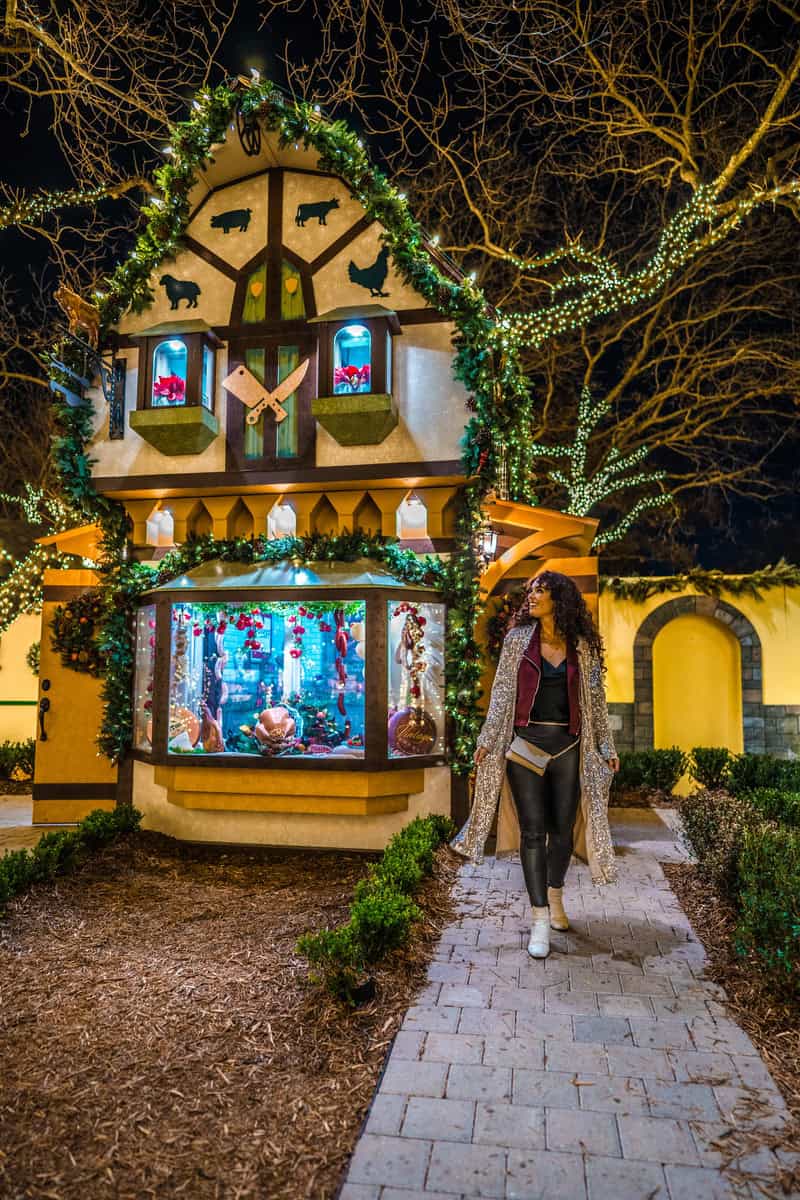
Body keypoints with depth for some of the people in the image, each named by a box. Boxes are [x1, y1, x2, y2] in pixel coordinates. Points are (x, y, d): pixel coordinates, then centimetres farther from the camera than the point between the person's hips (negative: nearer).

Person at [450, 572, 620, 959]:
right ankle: (540, 919, 2)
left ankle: (554, 897, 32)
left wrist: (606, 746, 9)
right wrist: (488, 738, -3)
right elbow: (502, 692, 2)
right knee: (533, 830, -4)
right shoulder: (518, 638, 3)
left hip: (567, 746, 2)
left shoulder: (582, 646, 5)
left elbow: (594, 699, 10)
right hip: (526, 743, -1)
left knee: (563, 828, 8)